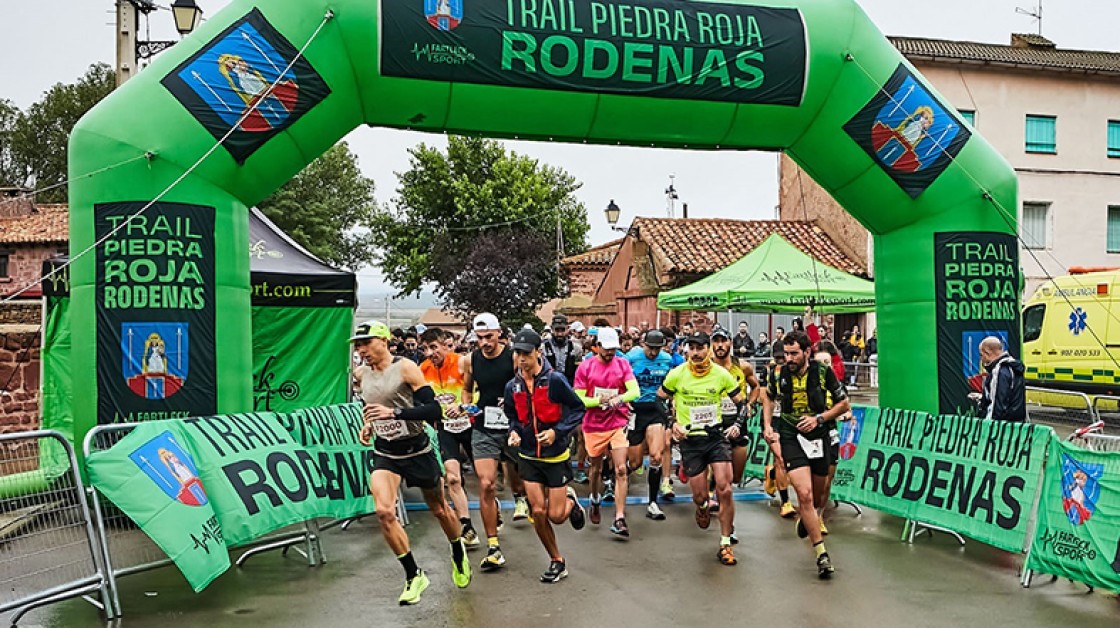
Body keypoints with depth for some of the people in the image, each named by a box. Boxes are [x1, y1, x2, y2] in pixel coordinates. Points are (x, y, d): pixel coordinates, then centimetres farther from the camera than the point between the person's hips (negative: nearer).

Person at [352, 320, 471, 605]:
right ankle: (413, 575, -2)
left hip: (417, 450, -3)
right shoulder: (360, 374, 1)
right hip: (385, 453, 4)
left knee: (439, 510, 14)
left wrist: (394, 413, -31)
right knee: (384, 511, -19)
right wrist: (367, 425, 3)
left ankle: (459, 554, 44)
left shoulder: (405, 368, -16)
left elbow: (433, 410, -22)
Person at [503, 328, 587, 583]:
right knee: (538, 512, 0)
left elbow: (578, 408, -10)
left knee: (556, 516, -3)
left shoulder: (555, 380, -15)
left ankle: (571, 501, 33)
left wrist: (557, 431, -20)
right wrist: (514, 432, -6)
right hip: (529, 457, 4)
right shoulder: (512, 386, -1)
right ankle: (556, 561, 19)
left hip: (556, 456, -4)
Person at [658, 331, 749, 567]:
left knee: (725, 490, -12)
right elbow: (660, 399, 9)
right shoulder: (676, 374, -6)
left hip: (716, 436, 0)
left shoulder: (721, 374, -5)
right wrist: (672, 423, -2)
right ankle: (703, 508, 44)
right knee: (700, 496, 4)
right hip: (690, 440, 0)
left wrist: (738, 425, -7)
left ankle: (725, 545, 3)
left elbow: (742, 402, 7)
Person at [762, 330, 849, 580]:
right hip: (791, 438, -1)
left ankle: (805, 518, 52)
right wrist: (767, 426, 3)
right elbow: (769, 397, 15)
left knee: (818, 496, 15)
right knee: (804, 494, -17)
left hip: (819, 437, 1)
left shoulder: (823, 372, -11)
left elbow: (843, 403, 0)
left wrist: (819, 418, -13)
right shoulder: (779, 374, -7)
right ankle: (821, 554, -10)